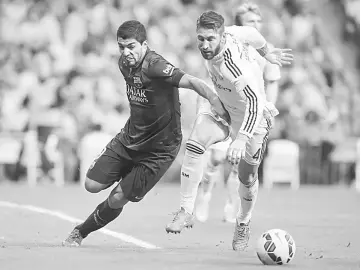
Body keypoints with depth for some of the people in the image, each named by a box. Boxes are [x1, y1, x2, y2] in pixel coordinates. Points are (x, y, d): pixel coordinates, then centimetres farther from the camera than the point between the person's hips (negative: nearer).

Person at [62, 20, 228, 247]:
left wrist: (216, 102, -56)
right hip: (129, 139, 7)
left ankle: (81, 232, 20)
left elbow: (191, 82, -41)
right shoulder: (124, 64, -2)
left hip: (159, 148, -7)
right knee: (92, 185, -1)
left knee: (117, 199, -3)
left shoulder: (155, 66, -28)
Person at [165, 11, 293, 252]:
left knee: (247, 177, 6)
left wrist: (241, 139, -53)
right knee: (195, 142, -22)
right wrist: (267, 52, 23)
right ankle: (186, 211, -18)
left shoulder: (233, 65, -38)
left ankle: (243, 224, 38)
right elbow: (250, 33, 2)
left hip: (252, 119, -6)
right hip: (224, 110, 6)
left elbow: (255, 102, -43)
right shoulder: (228, 32, -17)